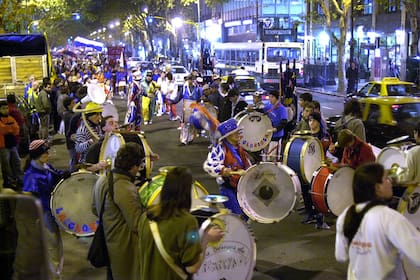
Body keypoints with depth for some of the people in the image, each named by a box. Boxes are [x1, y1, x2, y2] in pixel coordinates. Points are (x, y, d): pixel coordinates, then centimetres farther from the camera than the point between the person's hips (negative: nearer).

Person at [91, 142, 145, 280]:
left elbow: (95, 209, 12)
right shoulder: (126, 189, -30)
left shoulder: (102, 180, -2)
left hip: (107, 245, 8)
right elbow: (137, 225, -27)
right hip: (125, 252, -8)